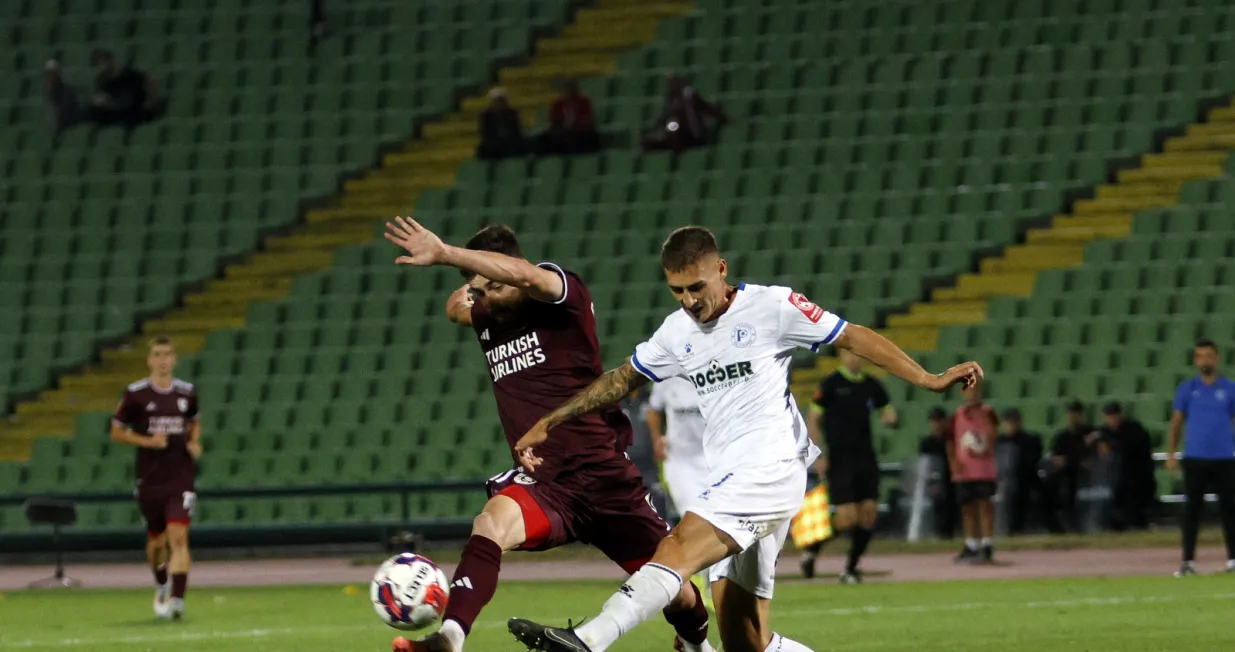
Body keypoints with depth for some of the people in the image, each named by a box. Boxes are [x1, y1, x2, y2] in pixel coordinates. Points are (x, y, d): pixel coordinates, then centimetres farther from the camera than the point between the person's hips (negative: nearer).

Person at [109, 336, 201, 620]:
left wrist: (194, 442, 2)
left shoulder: (187, 392, 5)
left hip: (181, 477, 0)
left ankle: (177, 600, -21)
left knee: (178, 537, -15)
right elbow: (117, 433, 1)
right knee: (157, 540, 12)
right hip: (149, 479, 0)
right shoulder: (135, 394, -3)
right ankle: (161, 587, 40)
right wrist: (148, 441, -14)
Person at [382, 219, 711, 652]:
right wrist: (464, 297, 14)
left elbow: (525, 276, -34)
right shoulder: (486, 320, 10)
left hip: (604, 478, -3)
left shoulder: (564, 297, -8)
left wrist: (443, 254, -39)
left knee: (676, 593, 10)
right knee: (492, 520, -33)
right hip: (542, 485, 3)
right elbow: (457, 308, 37)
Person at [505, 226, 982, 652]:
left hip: (770, 469, -8)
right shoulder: (677, 333, 16)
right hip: (728, 484, 8)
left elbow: (853, 337, 0)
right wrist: (548, 423, 26)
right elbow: (621, 381, 27)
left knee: (679, 548, -29)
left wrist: (929, 380, -6)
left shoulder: (771, 307, -2)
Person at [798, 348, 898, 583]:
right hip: (839, 456, -5)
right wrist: (818, 456, -10)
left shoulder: (871, 385, 9)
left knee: (869, 511, -2)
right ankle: (810, 551, 11)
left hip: (865, 456, 5)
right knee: (847, 517, -12)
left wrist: (890, 418, -5)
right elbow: (812, 420, -3)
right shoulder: (830, 384, -5)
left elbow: (886, 412, 20)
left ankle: (851, 568, 9)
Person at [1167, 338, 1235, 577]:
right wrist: (1171, 453, -4)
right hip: (1194, 459, 0)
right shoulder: (1187, 389, 6)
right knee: (1192, 510, -1)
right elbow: (1177, 422, 6)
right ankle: (1188, 561, 0)